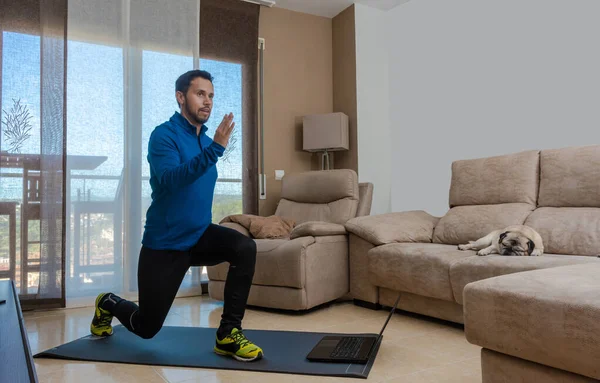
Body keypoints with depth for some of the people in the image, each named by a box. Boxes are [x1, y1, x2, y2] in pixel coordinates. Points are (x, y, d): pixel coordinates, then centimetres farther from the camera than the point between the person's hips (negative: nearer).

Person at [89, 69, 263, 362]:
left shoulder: (206, 139, 6)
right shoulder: (164, 135, -15)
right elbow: (170, 179, -35)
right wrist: (215, 148, -44)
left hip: (199, 236, 5)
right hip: (165, 244, -5)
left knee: (245, 248, -27)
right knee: (146, 327, 9)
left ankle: (228, 334, -15)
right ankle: (108, 304, 43)